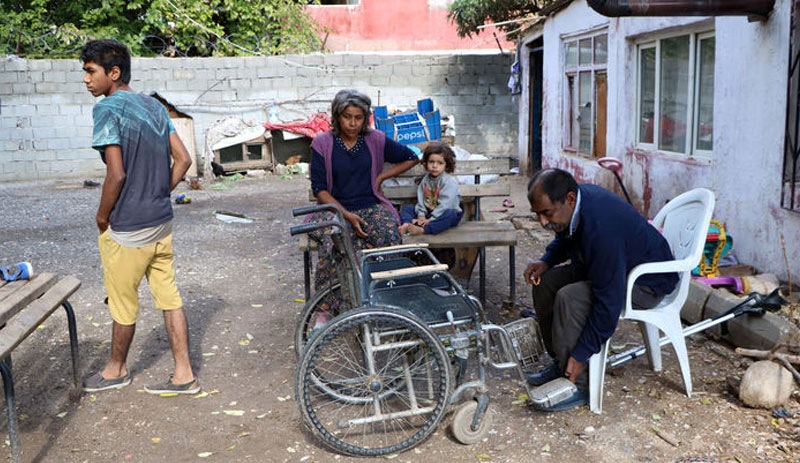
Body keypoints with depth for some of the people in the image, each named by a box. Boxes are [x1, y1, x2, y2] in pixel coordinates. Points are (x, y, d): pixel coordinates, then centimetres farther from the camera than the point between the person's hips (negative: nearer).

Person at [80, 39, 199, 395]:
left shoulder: (108, 108, -16)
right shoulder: (154, 106, 8)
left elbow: (117, 174, -22)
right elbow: (183, 160, 7)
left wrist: (102, 217, -8)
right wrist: (159, 196, 11)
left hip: (127, 229, -7)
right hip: (161, 222, 7)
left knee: (123, 304, 12)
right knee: (169, 298, 11)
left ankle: (117, 370, 33)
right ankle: (184, 375, 17)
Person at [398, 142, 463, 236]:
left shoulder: (450, 181, -15)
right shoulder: (426, 179, 5)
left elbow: (445, 204, -23)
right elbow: (421, 199, 2)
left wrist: (431, 219, -27)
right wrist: (421, 215, -14)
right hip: (428, 212, 6)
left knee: (450, 214, -39)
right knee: (406, 208, 0)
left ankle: (422, 230, -53)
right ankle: (406, 225, -33)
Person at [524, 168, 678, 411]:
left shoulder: (602, 229, -38)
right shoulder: (577, 199, -11)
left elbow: (608, 303, -33)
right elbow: (565, 240, 15)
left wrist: (581, 356, -27)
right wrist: (546, 261, -5)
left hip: (648, 282, -9)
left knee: (569, 298, -28)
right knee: (545, 281, 0)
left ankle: (577, 386, -16)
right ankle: (561, 362, 10)